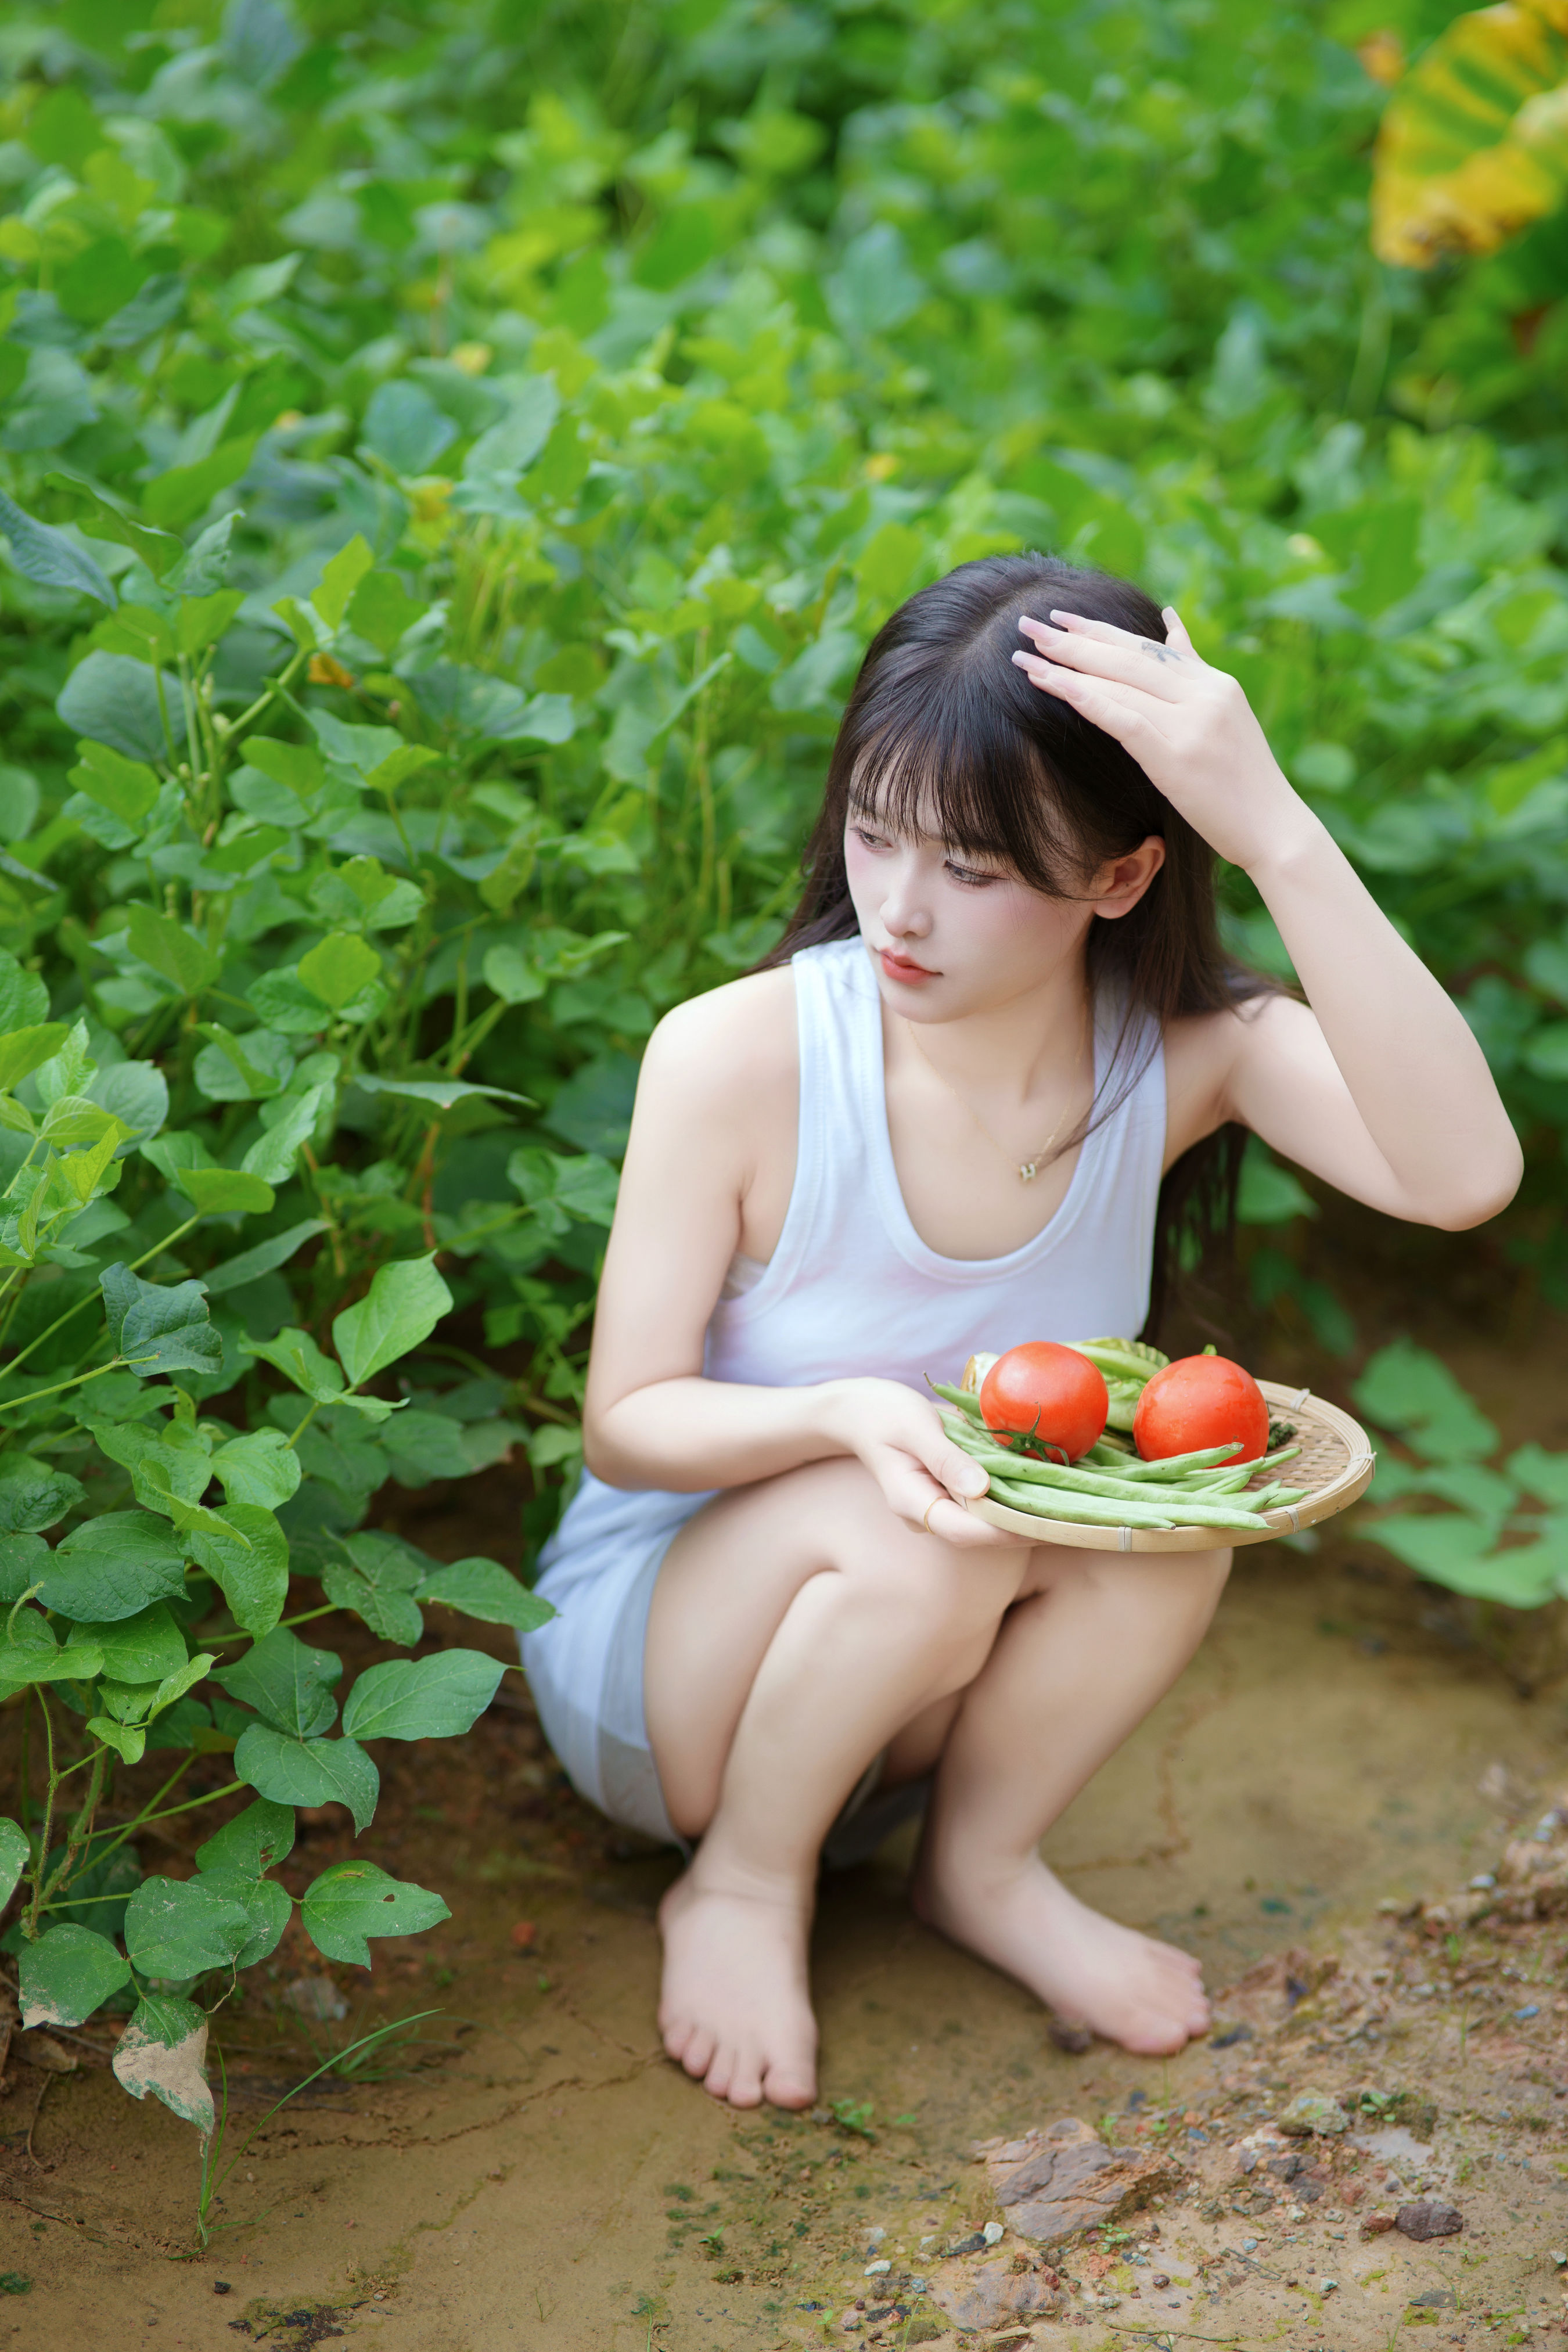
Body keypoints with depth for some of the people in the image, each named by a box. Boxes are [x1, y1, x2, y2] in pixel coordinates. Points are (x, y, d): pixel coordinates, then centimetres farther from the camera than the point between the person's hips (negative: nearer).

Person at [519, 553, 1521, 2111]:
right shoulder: (738, 1059, -24)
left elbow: (1462, 1174, -37)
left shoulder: (1184, 1051, -17)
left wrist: (1279, 835, -45)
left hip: (934, 1676, 3)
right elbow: (625, 1424, -16)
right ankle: (744, 1890, -4)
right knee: (910, 1537, -33)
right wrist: (843, 1414, -38)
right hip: (649, 1650, -3)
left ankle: (982, 1865, -1)